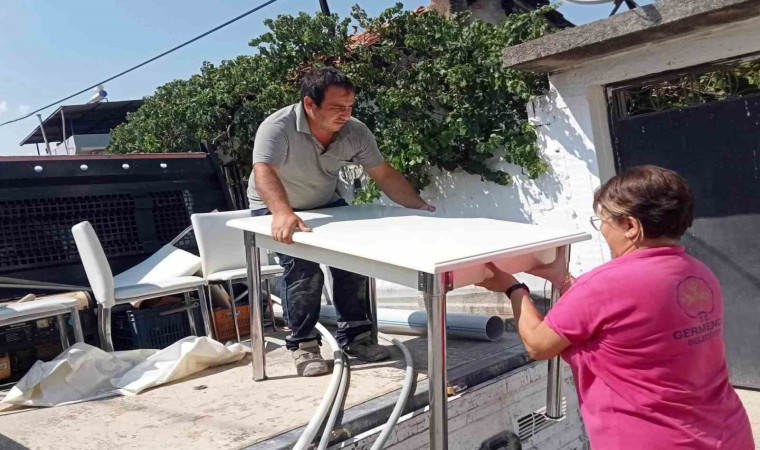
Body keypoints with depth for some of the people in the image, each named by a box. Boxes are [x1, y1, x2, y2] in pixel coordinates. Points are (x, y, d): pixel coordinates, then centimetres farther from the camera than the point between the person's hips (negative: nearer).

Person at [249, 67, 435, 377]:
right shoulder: (277, 128, -32)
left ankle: (354, 334, 6)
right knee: (302, 266, -23)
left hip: (325, 205, 5)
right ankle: (303, 344, -4)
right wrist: (283, 213, -67)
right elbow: (264, 172, -48)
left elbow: (384, 175, -11)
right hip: (276, 209, -4)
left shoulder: (355, 132, -17)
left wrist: (418, 205, -24)